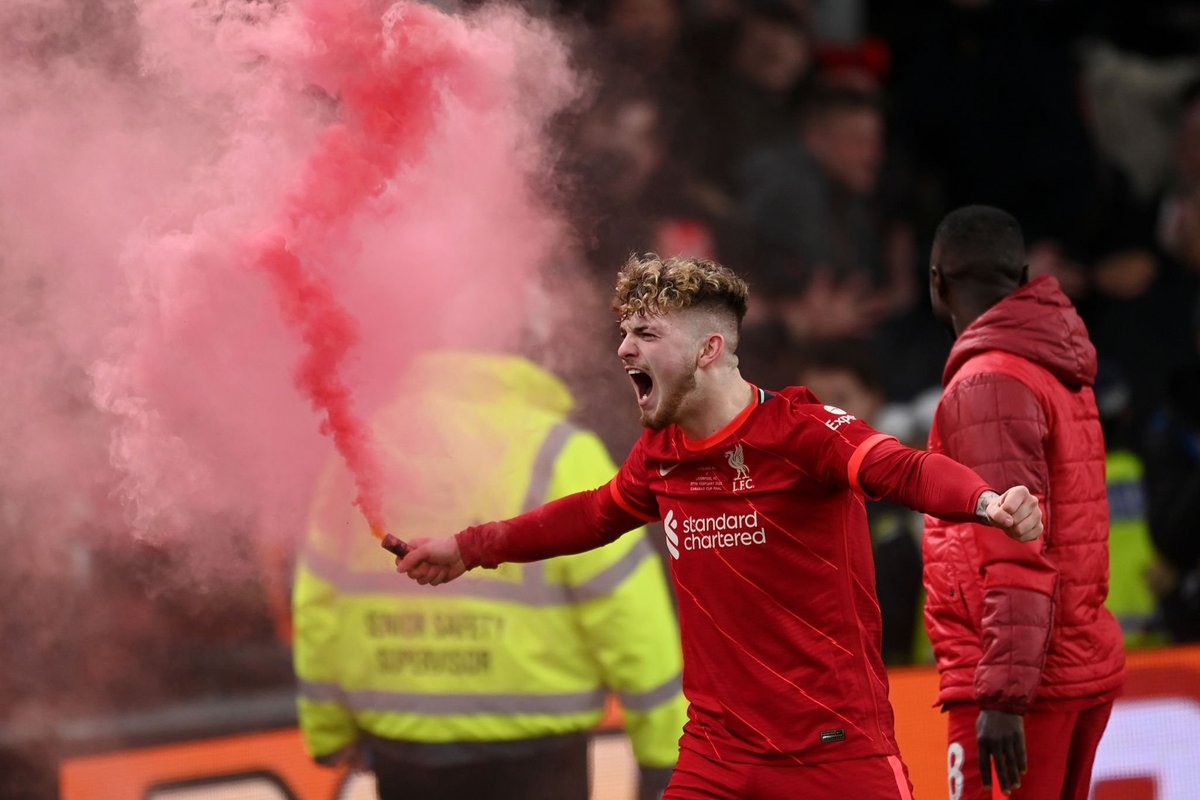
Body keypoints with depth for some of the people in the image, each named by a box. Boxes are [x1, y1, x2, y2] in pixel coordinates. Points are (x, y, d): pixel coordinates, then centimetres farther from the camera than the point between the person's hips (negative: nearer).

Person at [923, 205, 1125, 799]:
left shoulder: (989, 383, -12)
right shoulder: (1060, 371, 15)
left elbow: (1015, 555, -20)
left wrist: (1004, 695, -23)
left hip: (1024, 683, -9)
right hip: (1084, 666, 9)